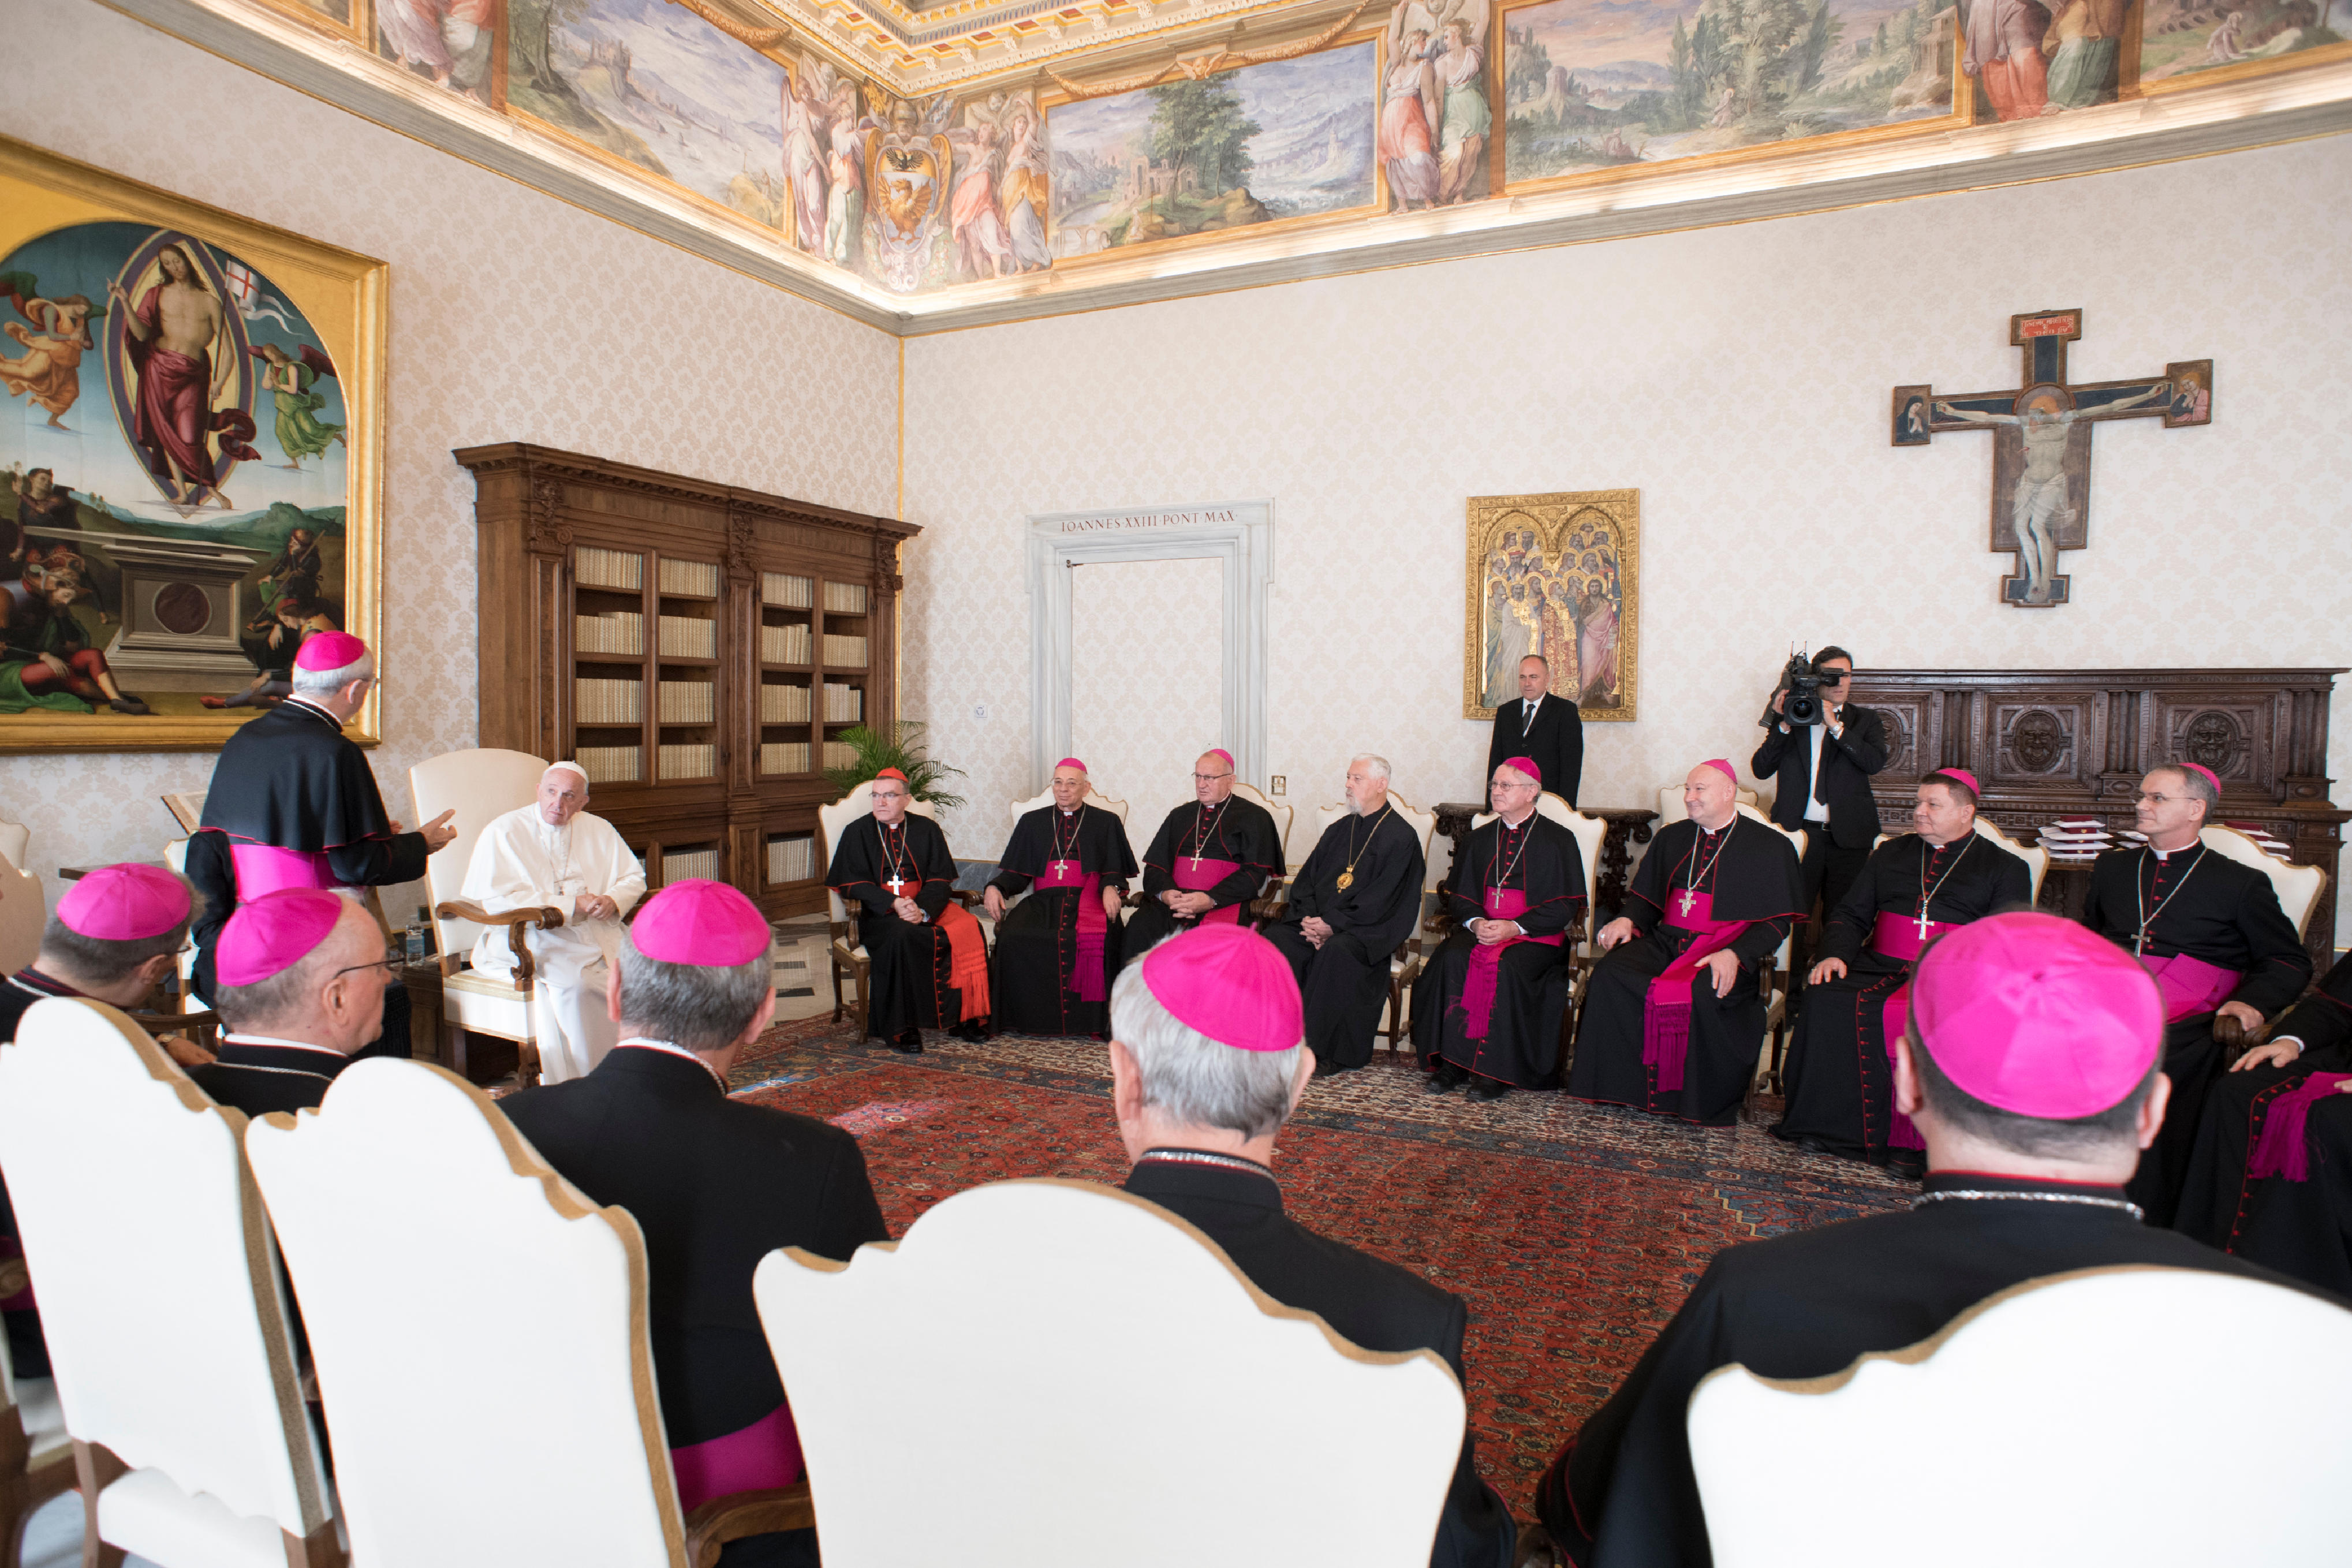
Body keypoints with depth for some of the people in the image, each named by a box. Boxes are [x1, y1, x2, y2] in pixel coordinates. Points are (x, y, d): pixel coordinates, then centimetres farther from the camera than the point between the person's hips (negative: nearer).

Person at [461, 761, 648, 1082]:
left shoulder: (599, 830, 16)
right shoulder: (504, 832, 0)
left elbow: (634, 877, 19)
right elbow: (498, 901, -11)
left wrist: (613, 900, -5)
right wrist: (572, 906, -15)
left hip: (600, 935, 4)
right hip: (532, 942, -4)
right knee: (574, 983, -35)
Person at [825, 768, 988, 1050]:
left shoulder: (927, 830, 11)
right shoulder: (857, 833, 8)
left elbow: (940, 880, 3)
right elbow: (853, 884, -2)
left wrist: (923, 910, -18)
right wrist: (894, 904, -18)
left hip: (928, 908, 2)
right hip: (879, 912, -2)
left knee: (968, 930, -26)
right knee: (900, 936, -36)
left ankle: (965, 1016, -16)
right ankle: (901, 1027, -27)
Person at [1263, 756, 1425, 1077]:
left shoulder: (1401, 837, -2)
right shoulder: (1339, 830, 19)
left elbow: (1382, 899, -11)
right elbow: (1306, 879, 14)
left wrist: (1332, 925, -18)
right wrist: (1309, 919, -6)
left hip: (1368, 930, -6)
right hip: (1317, 921, 6)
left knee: (1335, 952, -36)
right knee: (1274, 940, -21)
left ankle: (1331, 1051, -23)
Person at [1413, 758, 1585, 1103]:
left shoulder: (1559, 840, 3)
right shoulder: (1481, 839, 17)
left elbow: (1566, 905, -4)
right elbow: (1459, 894, 16)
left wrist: (1514, 927, -16)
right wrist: (1475, 922, -8)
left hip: (1538, 933, -4)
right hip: (1480, 928, 4)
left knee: (1506, 967, -35)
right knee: (1450, 960, -27)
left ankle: (1497, 1071, -25)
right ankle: (1451, 1062, -22)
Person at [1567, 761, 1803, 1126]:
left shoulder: (1771, 847, 6)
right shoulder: (1671, 837, 20)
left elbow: (1777, 920, -1)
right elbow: (1645, 895, 24)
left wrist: (1735, 955, -18)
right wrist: (1627, 920, 1)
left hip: (1727, 951, -4)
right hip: (1666, 942, 4)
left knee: (1705, 993, -37)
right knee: (1609, 975, -26)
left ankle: (1710, 1104, -17)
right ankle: (1627, 1087, -16)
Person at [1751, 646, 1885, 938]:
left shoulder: (1865, 719, 11)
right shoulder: (1792, 715, 8)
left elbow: (1875, 762, -8)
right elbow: (1760, 769, 0)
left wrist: (1835, 726, -13)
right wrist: (1784, 725, -10)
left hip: (1848, 837, 1)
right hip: (1799, 832, -1)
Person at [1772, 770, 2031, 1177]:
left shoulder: (2005, 868, 13)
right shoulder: (1891, 853, 25)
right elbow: (1850, 914, 23)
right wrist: (1836, 955, 1)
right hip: (1879, 967, 3)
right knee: (1824, 999, -28)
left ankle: (1913, 1143, -25)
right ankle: (1828, 1125, -20)